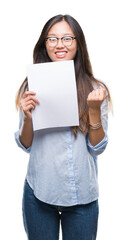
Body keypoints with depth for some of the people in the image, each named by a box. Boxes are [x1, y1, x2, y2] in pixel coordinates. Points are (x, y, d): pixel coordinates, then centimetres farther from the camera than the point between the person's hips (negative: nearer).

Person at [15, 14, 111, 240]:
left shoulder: (95, 89, -3)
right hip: (39, 192, 0)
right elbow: (25, 145, 2)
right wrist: (27, 118, -16)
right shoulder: (32, 87, -2)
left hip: (82, 195, 0)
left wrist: (94, 109, -17)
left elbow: (98, 147, -3)